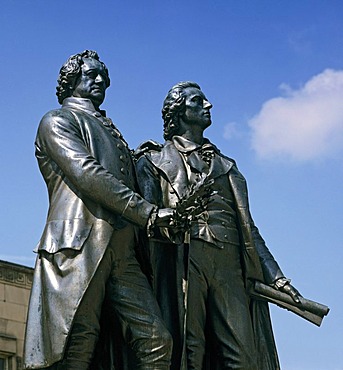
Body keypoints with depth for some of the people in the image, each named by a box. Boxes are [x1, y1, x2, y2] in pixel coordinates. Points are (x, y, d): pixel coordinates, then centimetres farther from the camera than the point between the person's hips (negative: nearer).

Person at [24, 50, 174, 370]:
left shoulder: (110, 132, 33)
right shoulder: (58, 121, 8)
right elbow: (87, 174, -8)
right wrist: (147, 212, -9)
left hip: (122, 253, 7)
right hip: (79, 247, -7)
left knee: (156, 340, -7)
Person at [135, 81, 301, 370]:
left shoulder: (226, 165, 30)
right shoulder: (155, 160, 18)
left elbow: (249, 228, 23)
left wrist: (277, 278, 13)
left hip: (229, 263, 3)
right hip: (182, 259, -3)